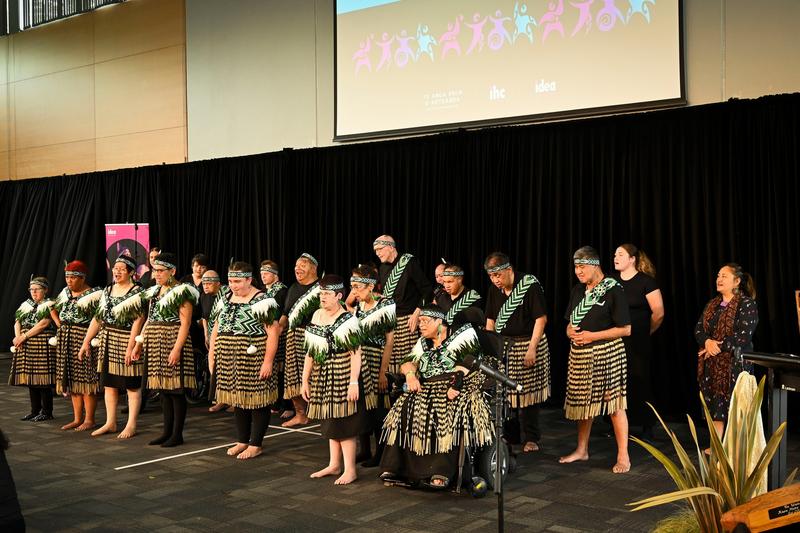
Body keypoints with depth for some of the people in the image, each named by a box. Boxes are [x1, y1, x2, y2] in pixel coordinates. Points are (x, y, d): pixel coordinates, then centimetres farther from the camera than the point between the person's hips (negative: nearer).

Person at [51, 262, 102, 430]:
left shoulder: (94, 294, -10)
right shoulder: (65, 292, 14)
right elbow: (54, 310, 28)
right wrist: (59, 324, 13)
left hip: (83, 339, -7)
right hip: (65, 339, 7)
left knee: (86, 379, -4)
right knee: (72, 379, 10)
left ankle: (89, 420, 3)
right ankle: (77, 419, 17)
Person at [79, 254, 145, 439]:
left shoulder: (136, 292, -8)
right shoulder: (107, 291, 12)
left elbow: (137, 322, -15)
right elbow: (97, 318, 14)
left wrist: (130, 347, -21)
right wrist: (86, 342, 9)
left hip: (126, 341, -7)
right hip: (107, 342, 7)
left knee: (132, 385, 0)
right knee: (108, 383, 11)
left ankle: (131, 425, 6)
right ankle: (110, 423, 20)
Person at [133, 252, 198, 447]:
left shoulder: (182, 292, -8)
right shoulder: (154, 292, 16)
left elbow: (185, 323, -14)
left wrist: (177, 349, -21)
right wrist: (140, 342, 14)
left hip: (172, 342, -8)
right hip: (155, 343, 8)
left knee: (175, 390, -2)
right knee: (163, 390, 11)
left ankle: (177, 435, 5)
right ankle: (167, 432, 18)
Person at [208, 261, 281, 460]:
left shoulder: (262, 301, -10)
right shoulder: (225, 299, 12)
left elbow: (273, 333, -14)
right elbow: (217, 328, 19)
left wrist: (268, 361, -19)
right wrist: (212, 353, 12)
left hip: (253, 359, -7)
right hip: (229, 360, 7)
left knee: (256, 400, 1)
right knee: (237, 399, 13)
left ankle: (256, 445, 10)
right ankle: (242, 441, 25)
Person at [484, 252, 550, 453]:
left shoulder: (530, 285, -13)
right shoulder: (494, 289, 5)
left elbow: (541, 318, -13)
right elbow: (490, 320, 13)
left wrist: (532, 348, -17)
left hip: (528, 343, -5)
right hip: (502, 345, 5)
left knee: (528, 392, 1)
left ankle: (530, 438, 12)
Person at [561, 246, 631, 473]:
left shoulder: (613, 290, -9)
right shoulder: (577, 290, 11)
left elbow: (625, 329, -11)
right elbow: (571, 322, 19)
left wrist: (592, 336, -16)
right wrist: (571, 331, -5)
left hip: (606, 352, -7)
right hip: (579, 352, 7)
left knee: (614, 402, -5)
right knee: (582, 401, 13)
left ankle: (623, 456, 3)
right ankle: (581, 450, 25)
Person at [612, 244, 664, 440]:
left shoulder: (646, 281, -5)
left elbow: (658, 313, -3)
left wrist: (646, 331, 7)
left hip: (638, 344, -3)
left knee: (640, 383, 1)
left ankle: (647, 428, 13)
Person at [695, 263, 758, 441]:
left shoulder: (747, 304, -6)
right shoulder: (712, 304, 15)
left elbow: (744, 334, -16)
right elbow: (699, 329, 9)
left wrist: (719, 346, -17)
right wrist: (707, 342, -13)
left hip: (735, 363, -6)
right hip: (711, 364, 6)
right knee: (714, 404, 9)